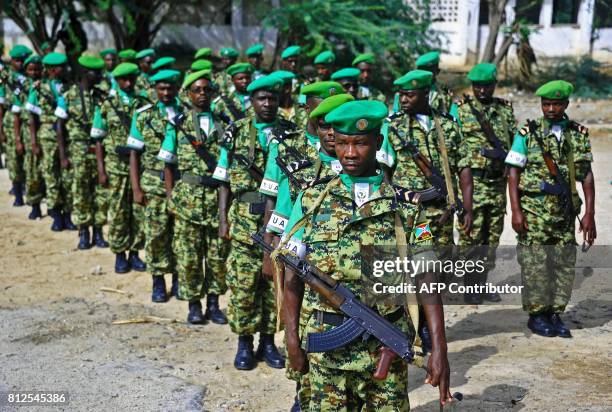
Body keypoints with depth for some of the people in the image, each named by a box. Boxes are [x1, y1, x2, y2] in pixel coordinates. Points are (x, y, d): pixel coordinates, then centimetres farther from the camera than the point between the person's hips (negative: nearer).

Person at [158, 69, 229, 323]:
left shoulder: (223, 121, 8)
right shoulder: (178, 122, 4)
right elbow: (168, 163, 5)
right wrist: (170, 196, -2)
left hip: (218, 196, 2)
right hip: (187, 197, -1)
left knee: (218, 252, 6)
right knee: (188, 254, 2)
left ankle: (213, 303, 19)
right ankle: (193, 304, 15)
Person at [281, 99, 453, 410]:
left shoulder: (405, 206, 0)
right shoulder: (311, 201, 1)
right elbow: (293, 277, 3)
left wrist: (439, 348, -9)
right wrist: (292, 341, -2)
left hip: (387, 350, 0)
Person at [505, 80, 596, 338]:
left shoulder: (579, 134, 7)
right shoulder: (528, 133, -1)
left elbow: (586, 175, 7)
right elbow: (514, 172, -2)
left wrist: (589, 213, 0)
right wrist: (516, 211, -10)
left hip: (565, 212, 3)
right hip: (533, 212, -3)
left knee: (565, 264, 5)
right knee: (535, 264, -1)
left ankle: (556, 313, 18)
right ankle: (537, 315, 12)